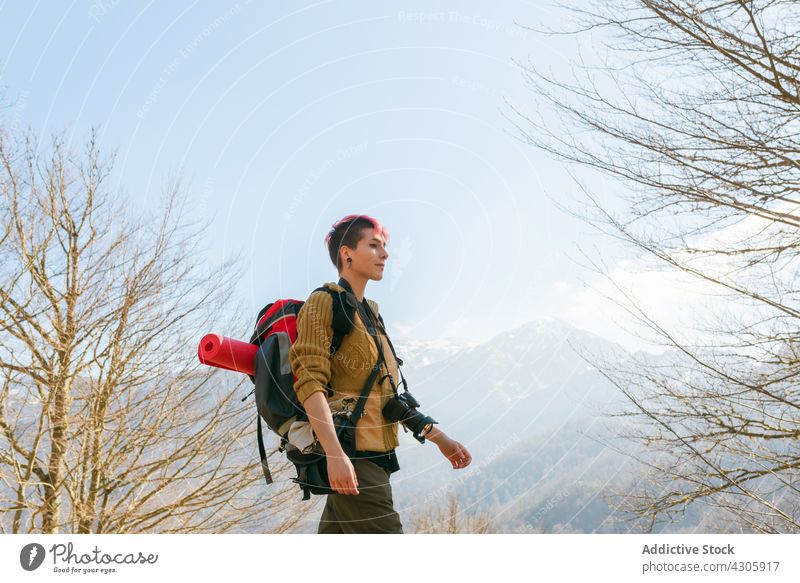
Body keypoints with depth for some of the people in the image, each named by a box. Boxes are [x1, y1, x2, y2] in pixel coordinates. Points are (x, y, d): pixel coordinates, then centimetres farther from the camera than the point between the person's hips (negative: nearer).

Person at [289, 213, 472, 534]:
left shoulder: (370, 312, 22)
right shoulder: (323, 303, -4)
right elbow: (309, 381, -16)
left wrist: (437, 437, 22)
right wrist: (335, 453, -25)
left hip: (374, 456, 9)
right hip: (351, 459, -9)